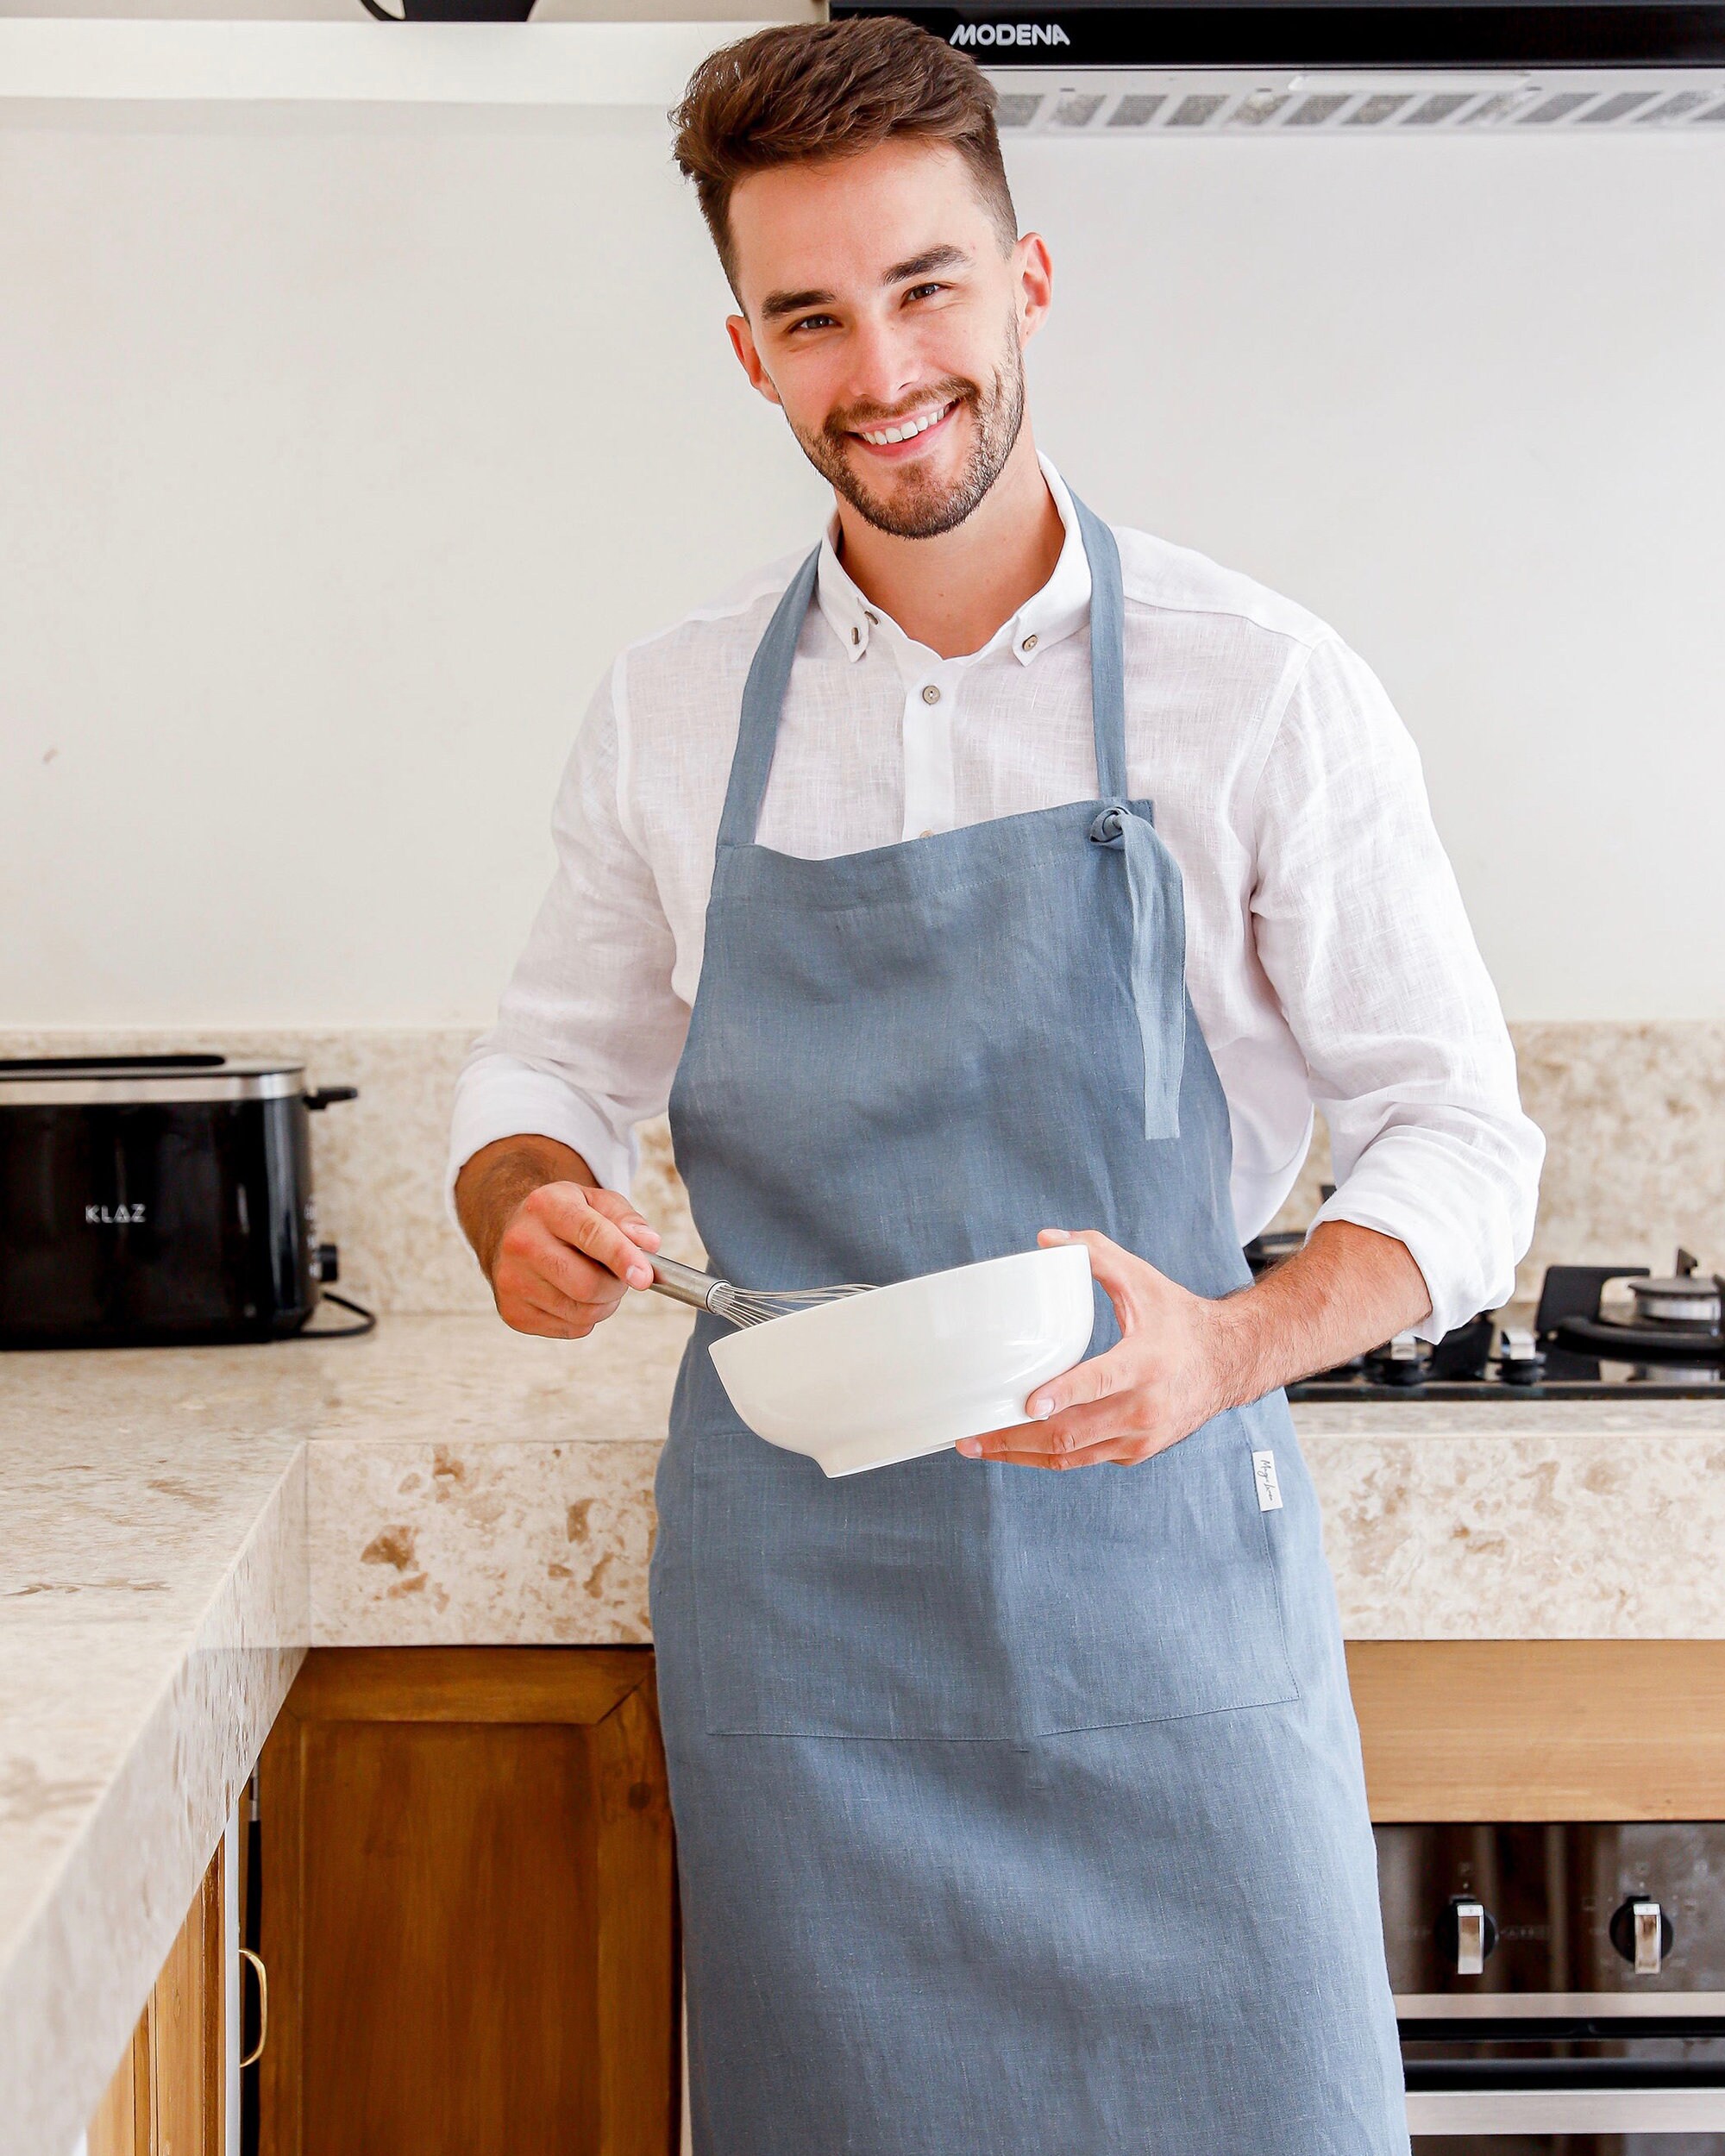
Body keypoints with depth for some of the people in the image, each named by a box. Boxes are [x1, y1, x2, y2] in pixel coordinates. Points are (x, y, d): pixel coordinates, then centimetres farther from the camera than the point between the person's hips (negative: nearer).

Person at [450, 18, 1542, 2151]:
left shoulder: (1265, 691, -5)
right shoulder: (668, 715, 4)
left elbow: (1461, 1142, -3)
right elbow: (547, 1071, 16)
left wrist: (1230, 1348, -22)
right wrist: (522, 1205, -8)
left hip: (1157, 1565, -2)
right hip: (791, 1575, 2)